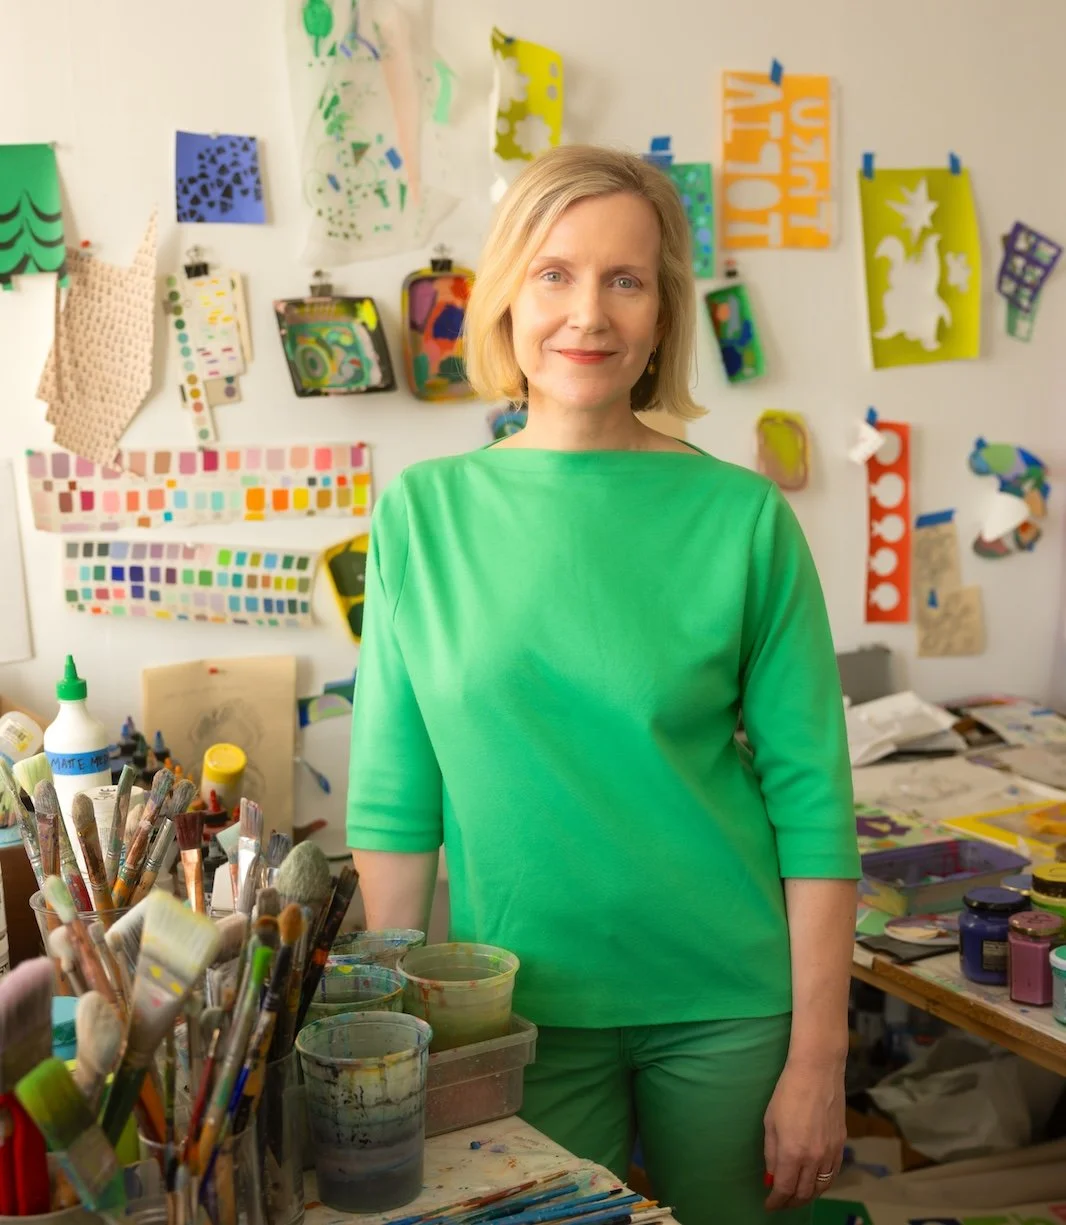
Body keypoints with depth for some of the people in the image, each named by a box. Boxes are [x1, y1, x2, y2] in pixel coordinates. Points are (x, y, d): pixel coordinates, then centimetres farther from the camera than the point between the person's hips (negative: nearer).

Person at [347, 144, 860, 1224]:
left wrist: (818, 1061, -7)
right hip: (518, 1009, 1)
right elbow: (395, 802, -1)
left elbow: (812, 797, -6)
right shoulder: (422, 514, -5)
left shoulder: (744, 518, -8)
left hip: (727, 1004, 0)